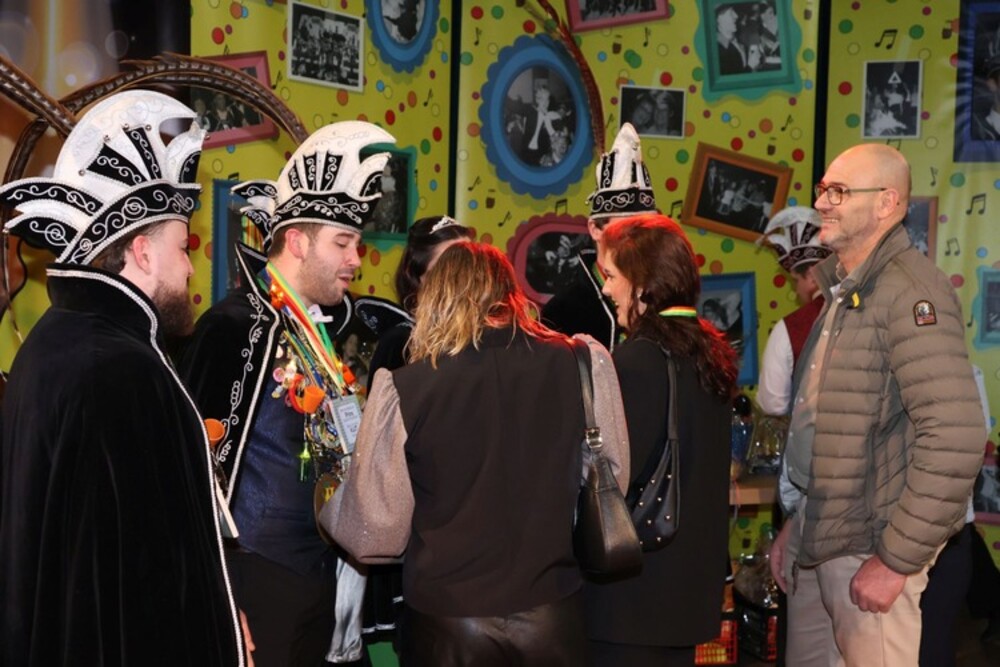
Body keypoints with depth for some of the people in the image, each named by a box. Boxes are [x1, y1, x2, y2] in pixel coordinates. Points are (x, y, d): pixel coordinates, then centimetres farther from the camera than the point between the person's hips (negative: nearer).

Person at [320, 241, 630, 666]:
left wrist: (324, 492, 12)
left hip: (446, 619, -2)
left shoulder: (403, 389, -13)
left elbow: (376, 537, -7)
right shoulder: (584, 364, -7)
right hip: (552, 612, 2)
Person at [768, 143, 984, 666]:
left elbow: (956, 437, -25)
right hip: (818, 540, 8)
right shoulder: (842, 291, 12)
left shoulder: (908, 289, -17)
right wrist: (797, 522, 15)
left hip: (866, 550, -8)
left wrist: (897, 559, -20)